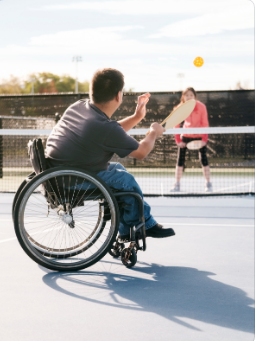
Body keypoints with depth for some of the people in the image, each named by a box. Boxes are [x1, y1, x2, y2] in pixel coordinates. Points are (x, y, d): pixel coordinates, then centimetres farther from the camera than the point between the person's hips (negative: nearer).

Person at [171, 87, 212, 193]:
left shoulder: (201, 107, -19)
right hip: (186, 136, 2)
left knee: (203, 159, -7)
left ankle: (208, 184, 2)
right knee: (180, 159, -3)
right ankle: (177, 185, 4)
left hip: (200, 136, -2)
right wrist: (178, 140, -14)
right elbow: (176, 125, -8)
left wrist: (204, 139, -21)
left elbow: (205, 124, -13)